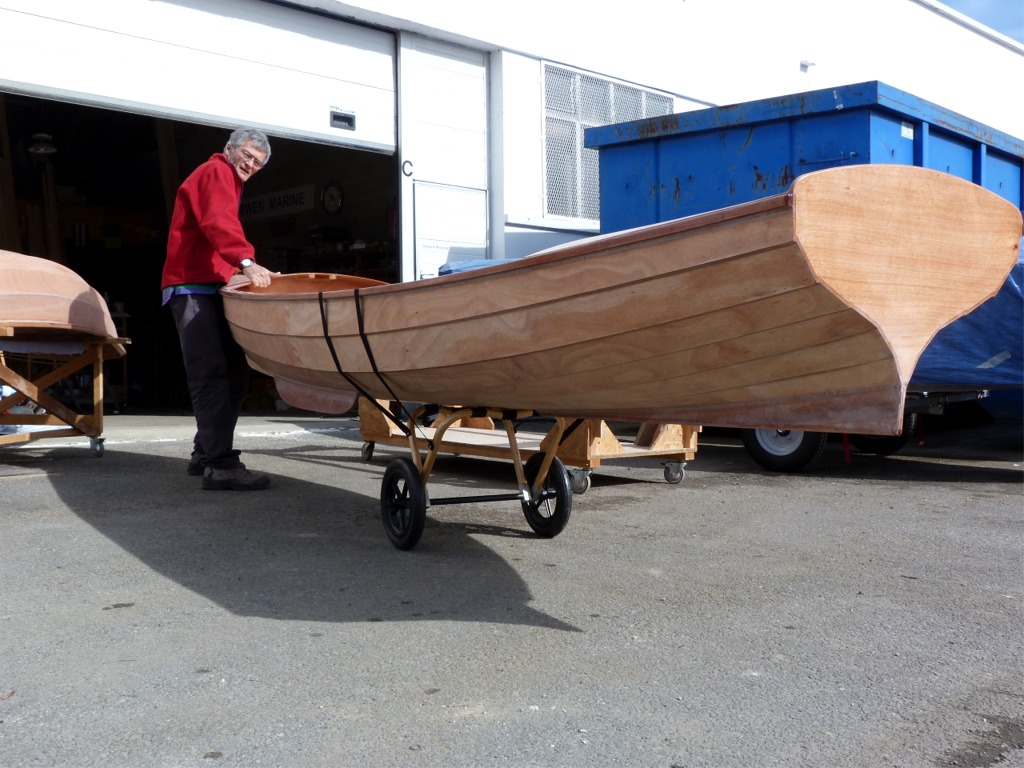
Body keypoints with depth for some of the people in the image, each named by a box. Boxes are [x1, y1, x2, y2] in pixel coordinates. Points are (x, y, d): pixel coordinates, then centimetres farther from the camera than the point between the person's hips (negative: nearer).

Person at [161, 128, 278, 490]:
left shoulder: (228, 180, 29)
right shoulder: (216, 171, -3)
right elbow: (219, 223, -23)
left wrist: (244, 270, 8)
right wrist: (247, 262, -37)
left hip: (211, 288, 10)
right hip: (192, 288, -10)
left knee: (234, 373, 10)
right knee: (212, 374, -18)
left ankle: (205, 453, 17)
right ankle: (220, 466, -23)